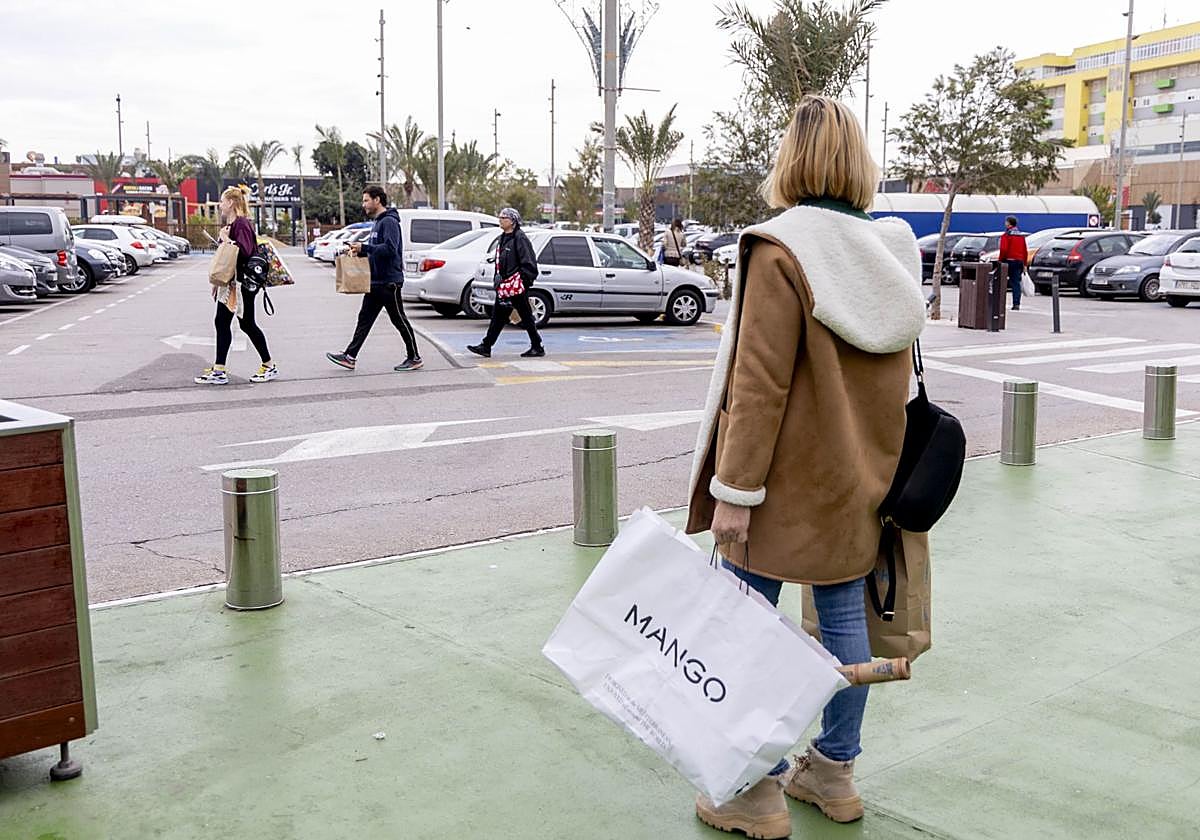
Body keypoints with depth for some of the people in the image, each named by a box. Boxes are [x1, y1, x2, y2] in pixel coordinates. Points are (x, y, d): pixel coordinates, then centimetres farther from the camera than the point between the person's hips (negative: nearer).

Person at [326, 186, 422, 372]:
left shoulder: (389, 222, -15)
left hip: (389, 281, -10)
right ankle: (350, 357, 10)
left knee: (399, 321, -1)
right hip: (376, 281, 10)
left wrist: (364, 247, -24)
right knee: (365, 319, 8)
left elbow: (390, 249, -27)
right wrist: (360, 250, 8)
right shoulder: (377, 222, 16)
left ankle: (415, 359, 9)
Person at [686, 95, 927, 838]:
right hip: (861, 480, 7)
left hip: (790, 481, -7)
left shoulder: (781, 251, -17)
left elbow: (760, 385, -20)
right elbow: (901, 375, 13)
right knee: (844, 615, 15)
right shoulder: (894, 250, 5)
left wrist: (735, 489, -16)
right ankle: (834, 773, 29)